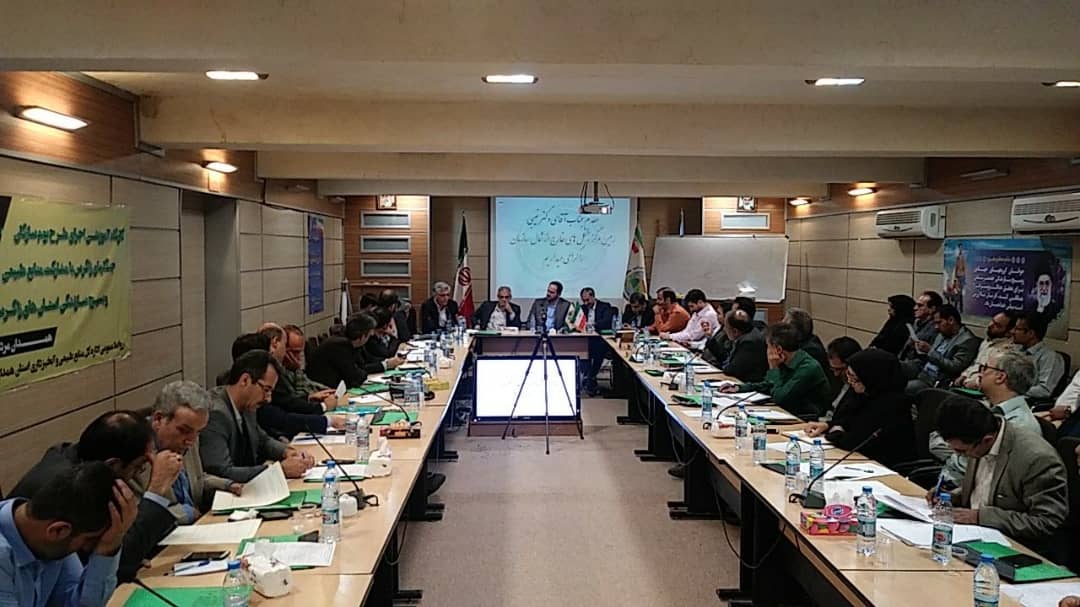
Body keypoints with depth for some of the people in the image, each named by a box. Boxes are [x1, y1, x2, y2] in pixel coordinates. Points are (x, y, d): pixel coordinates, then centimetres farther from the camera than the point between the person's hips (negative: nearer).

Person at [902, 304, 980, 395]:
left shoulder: (967, 340, -10)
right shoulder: (943, 334, 15)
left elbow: (955, 367, -19)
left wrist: (930, 351, -19)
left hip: (936, 382, -9)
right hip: (921, 373, 9)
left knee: (909, 387, -30)